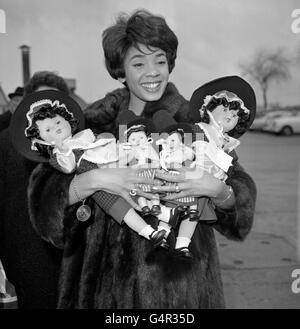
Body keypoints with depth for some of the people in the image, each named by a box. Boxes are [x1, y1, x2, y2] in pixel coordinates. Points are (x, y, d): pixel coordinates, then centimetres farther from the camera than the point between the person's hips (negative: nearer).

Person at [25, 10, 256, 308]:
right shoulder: (95, 123, -4)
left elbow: (241, 199, -5)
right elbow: (43, 191, -10)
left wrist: (217, 189, -26)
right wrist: (93, 180, -27)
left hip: (180, 276, 0)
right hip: (109, 275, 1)